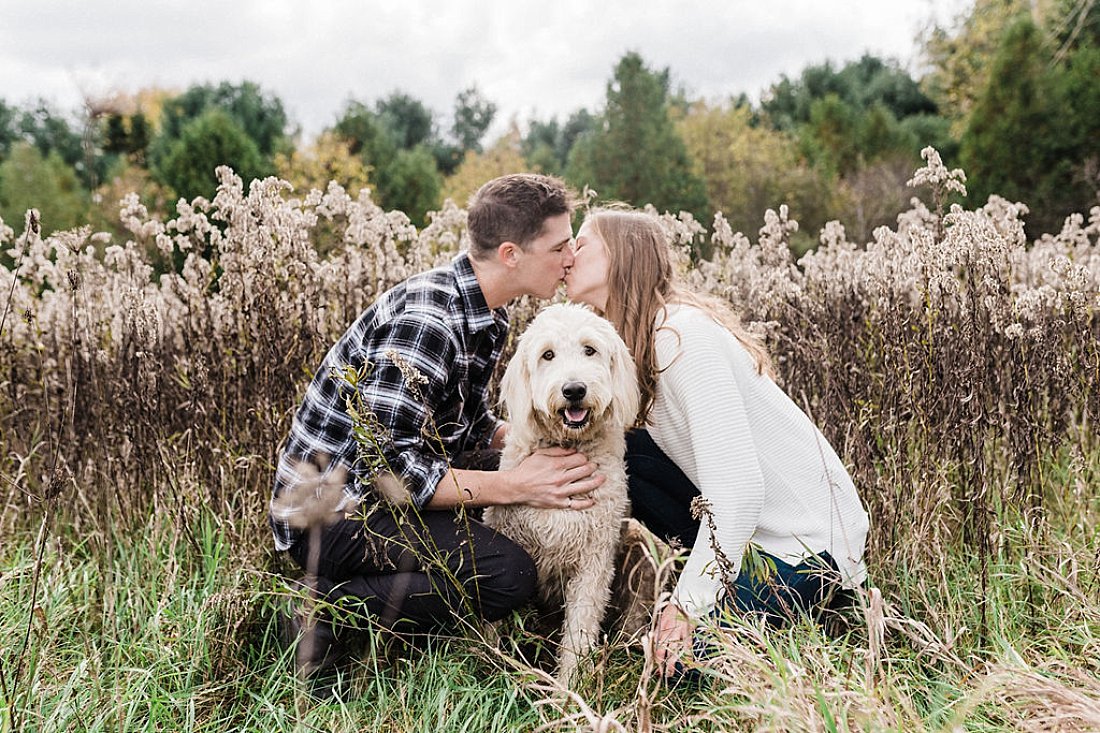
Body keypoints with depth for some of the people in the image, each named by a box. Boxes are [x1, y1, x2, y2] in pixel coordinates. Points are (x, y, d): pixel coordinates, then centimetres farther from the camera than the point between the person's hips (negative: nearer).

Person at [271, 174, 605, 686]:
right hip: (329, 510, -10)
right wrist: (515, 485, -27)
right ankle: (327, 605, -8)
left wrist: (539, 438, -3)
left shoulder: (487, 314, 5)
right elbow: (388, 467, -28)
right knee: (507, 575, -23)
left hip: (387, 482, 10)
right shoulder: (426, 318, -25)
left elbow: (468, 428, 14)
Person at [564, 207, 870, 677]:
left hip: (814, 544, -9)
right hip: (755, 527, 9)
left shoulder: (684, 334, -23)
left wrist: (690, 603, -24)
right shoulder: (637, 345, 8)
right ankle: (727, 579, 7)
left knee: (675, 654, -17)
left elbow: (738, 488, -29)